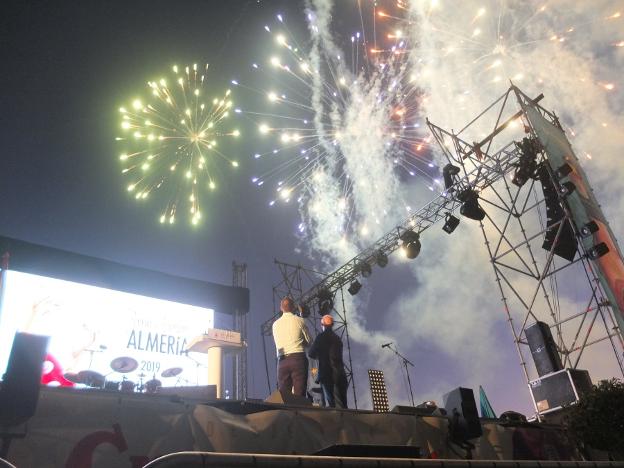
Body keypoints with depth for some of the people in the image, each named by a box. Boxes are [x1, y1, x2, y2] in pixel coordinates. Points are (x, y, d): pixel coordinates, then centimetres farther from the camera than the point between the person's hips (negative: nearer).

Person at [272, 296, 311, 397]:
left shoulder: (275, 324, 10)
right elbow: (308, 341, 6)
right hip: (298, 358, -3)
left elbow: (277, 344, 16)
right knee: (299, 394, -4)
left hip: (282, 360, 3)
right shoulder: (299, 321, 0)